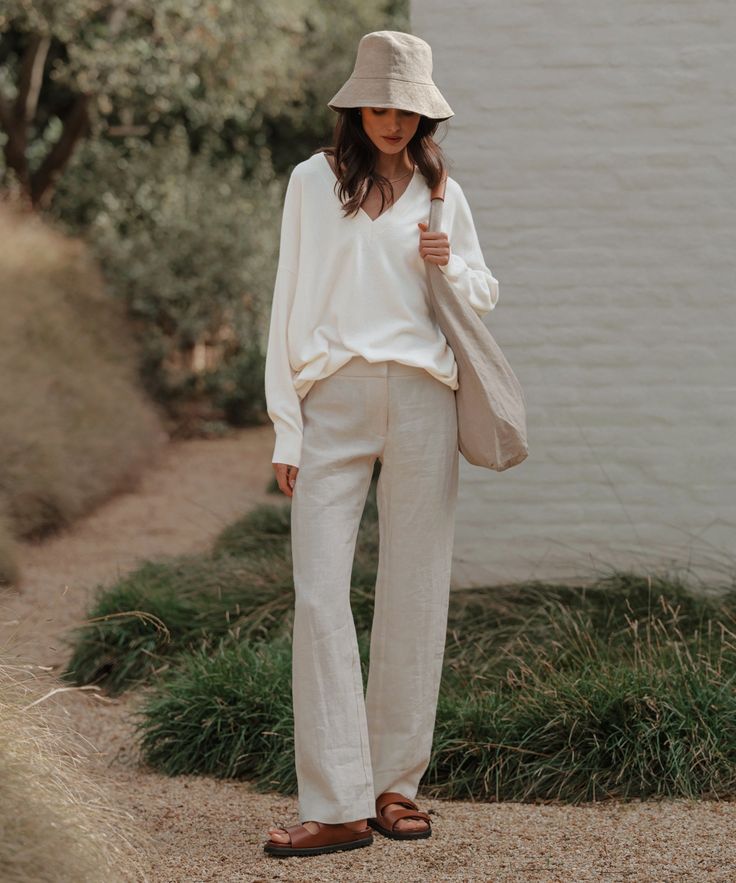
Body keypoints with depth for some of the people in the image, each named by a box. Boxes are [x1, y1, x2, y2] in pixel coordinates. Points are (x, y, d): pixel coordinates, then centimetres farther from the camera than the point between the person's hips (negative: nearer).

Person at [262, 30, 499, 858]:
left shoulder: (442, 193, 13)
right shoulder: (313, 182, 9)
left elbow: (485, 293, 23)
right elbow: (289, 303, 7)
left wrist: (449, 267, -1)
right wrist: (286, 427, 0)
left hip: (420, 397, 2)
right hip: (332, 398, -2)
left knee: (413, 594, 2)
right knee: (319, 594, -10)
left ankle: (394, 784, 12)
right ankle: (336, 804, -9)